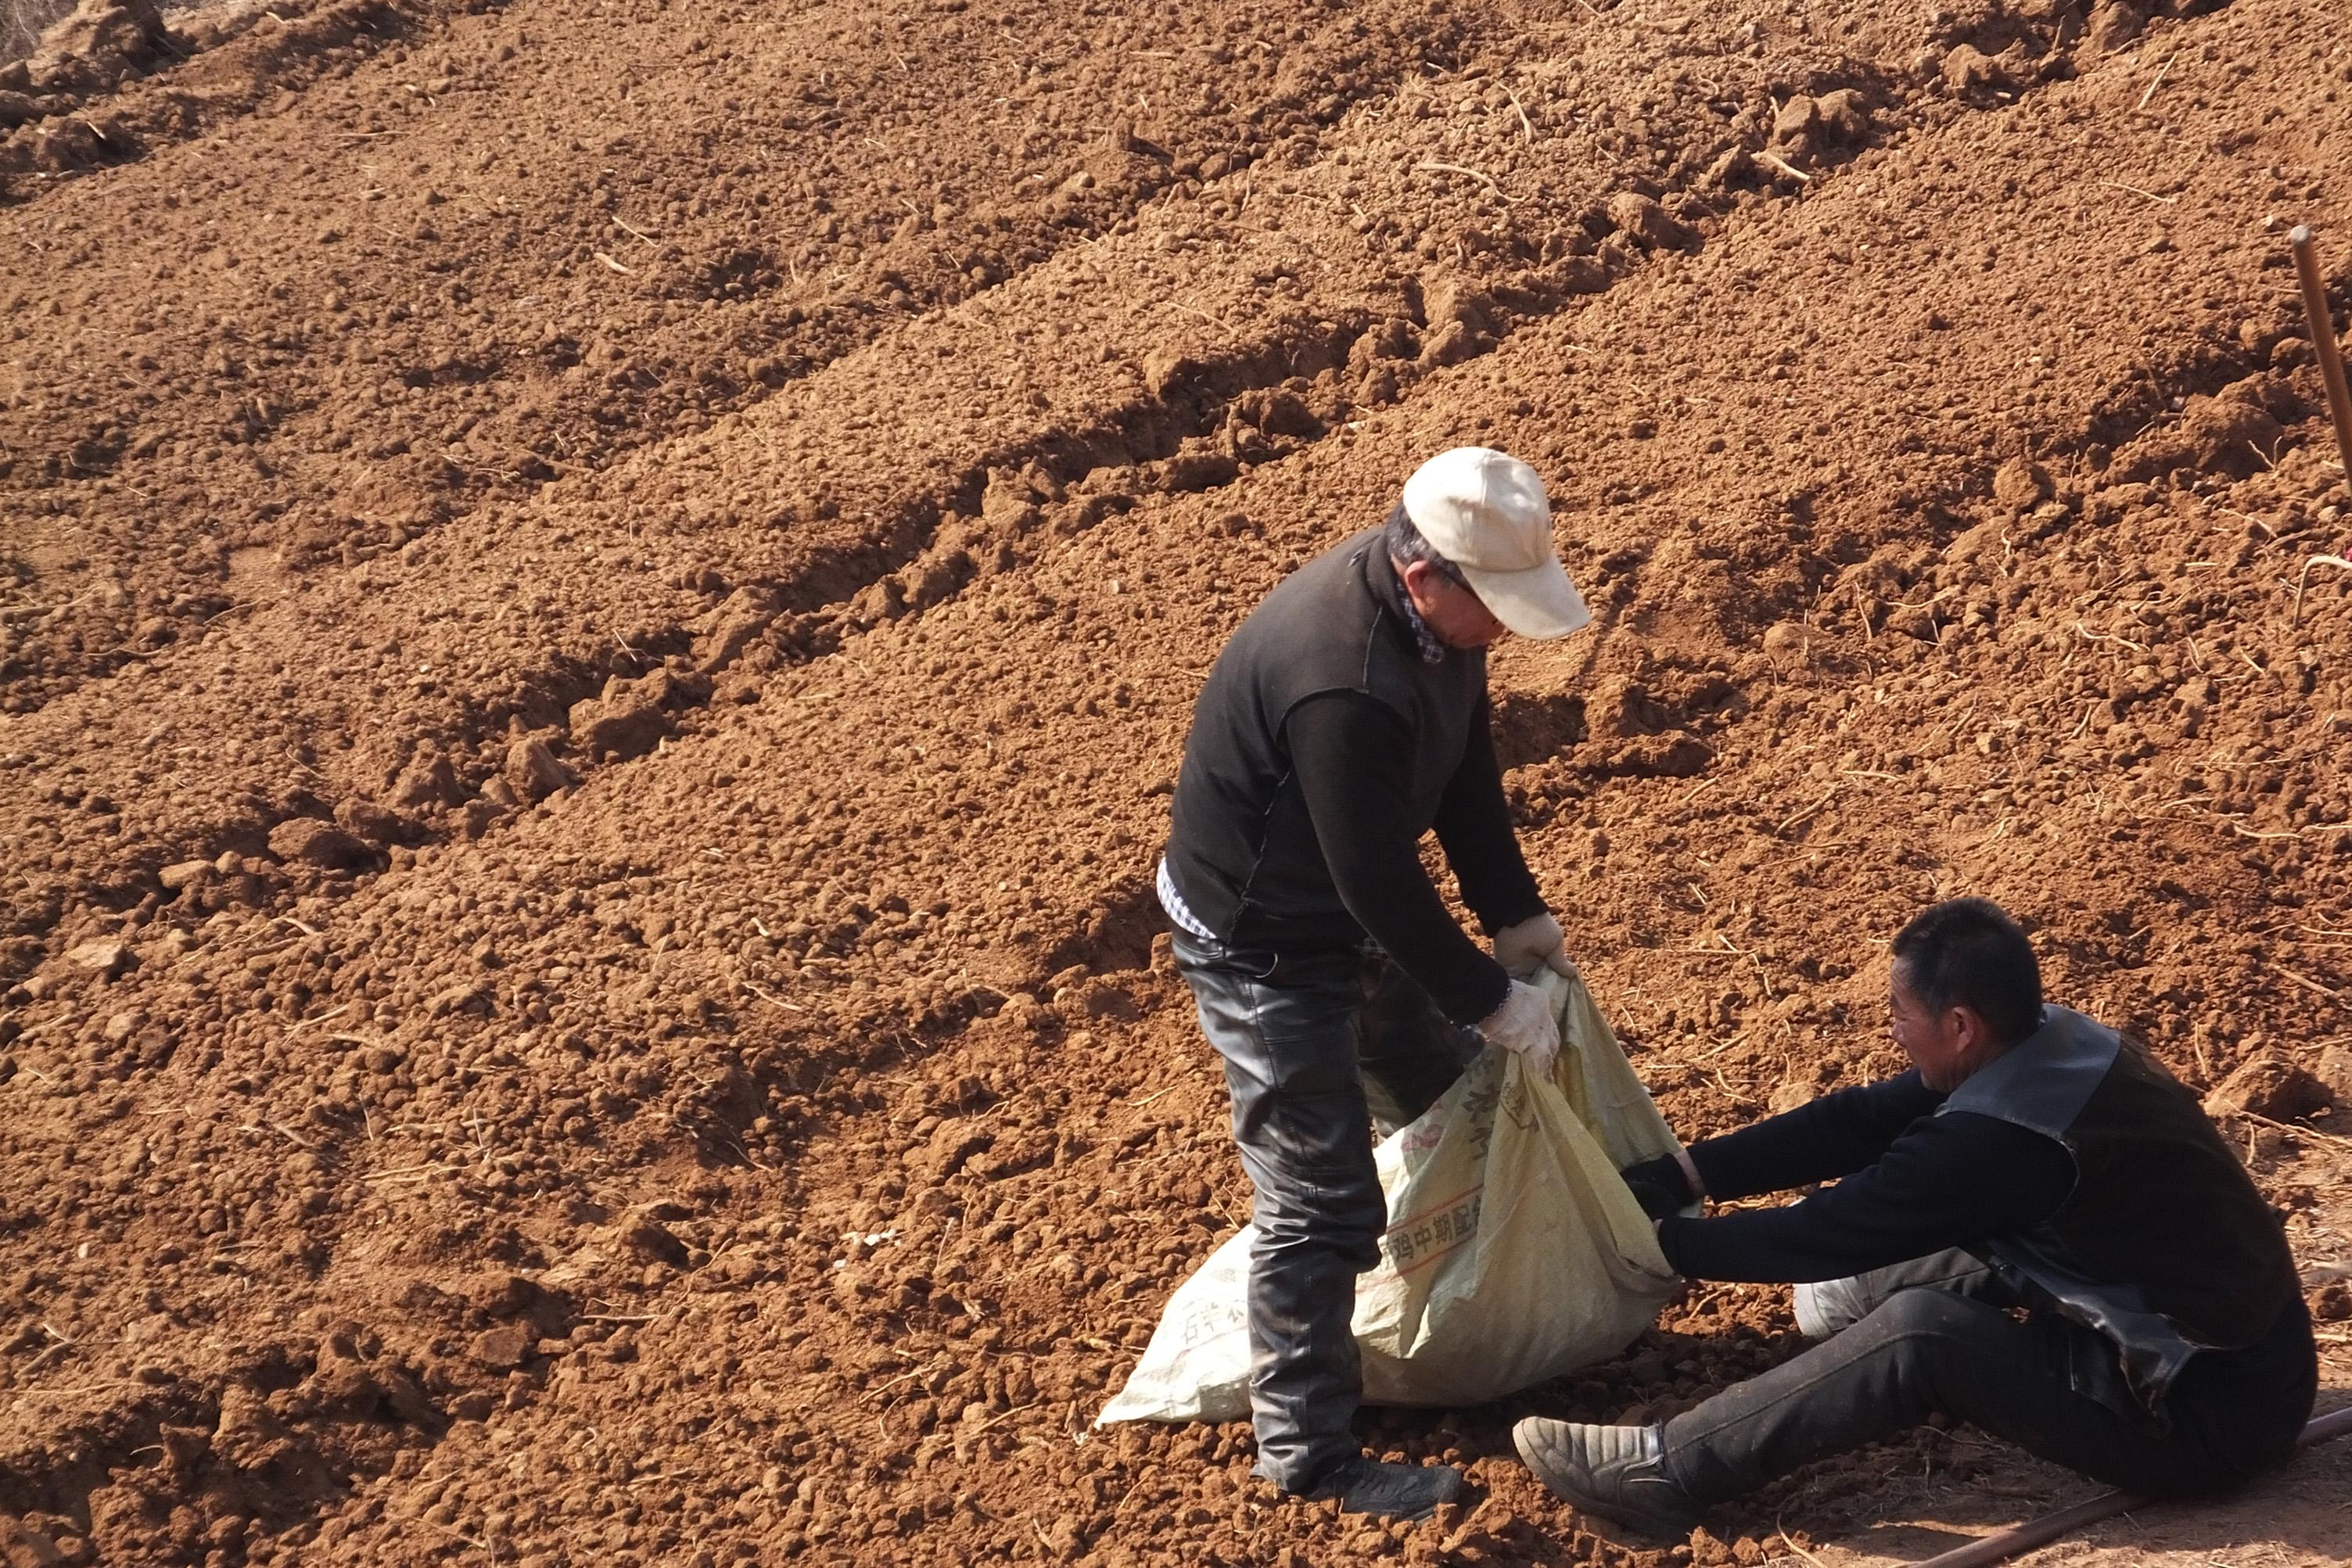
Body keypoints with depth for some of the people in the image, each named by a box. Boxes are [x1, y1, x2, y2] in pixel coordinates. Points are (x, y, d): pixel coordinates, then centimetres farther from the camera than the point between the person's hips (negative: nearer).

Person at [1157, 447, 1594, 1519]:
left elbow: (1466, 773, 4)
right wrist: (1491, 1001, -20)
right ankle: (1307, 1452, 9)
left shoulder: (1435, 610, -11)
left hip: (1354, 911, 10)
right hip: (1261, 944, -10)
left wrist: (1516, 914, 2)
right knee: (1322, 1200, -5)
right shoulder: (1345, 686, -40)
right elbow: (1380, 881, -31)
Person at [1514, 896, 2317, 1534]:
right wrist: (1680, 1175, 4)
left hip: (2208, 1410, -9)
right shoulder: (2049, 1044, -1)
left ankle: (1664, 1470, -15)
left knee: (1920, 1328, -21)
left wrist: (1664, 1242, -3)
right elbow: (1859, 1121, 6)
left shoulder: (2010, 1136, -27)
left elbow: (1830, 1231, -17)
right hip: (2240, 1349, 9)